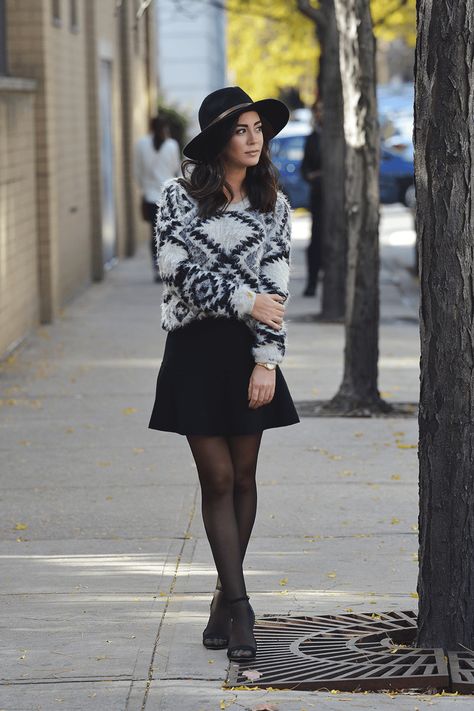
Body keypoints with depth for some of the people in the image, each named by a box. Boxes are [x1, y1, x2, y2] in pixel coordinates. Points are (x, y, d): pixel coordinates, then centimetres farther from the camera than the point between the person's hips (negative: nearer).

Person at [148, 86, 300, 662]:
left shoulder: (273, 204, 5)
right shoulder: (180, 196, -1)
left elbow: (275, 288, 0)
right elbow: (176, 268, -10)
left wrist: (267, 361, -9)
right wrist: (243, 301, -14)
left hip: (248, 352, 2)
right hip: (195, 349, -2)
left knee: (243, 475, 5)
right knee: (217, 478, -3)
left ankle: (224, 597, 18)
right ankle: (239, 606, -2)